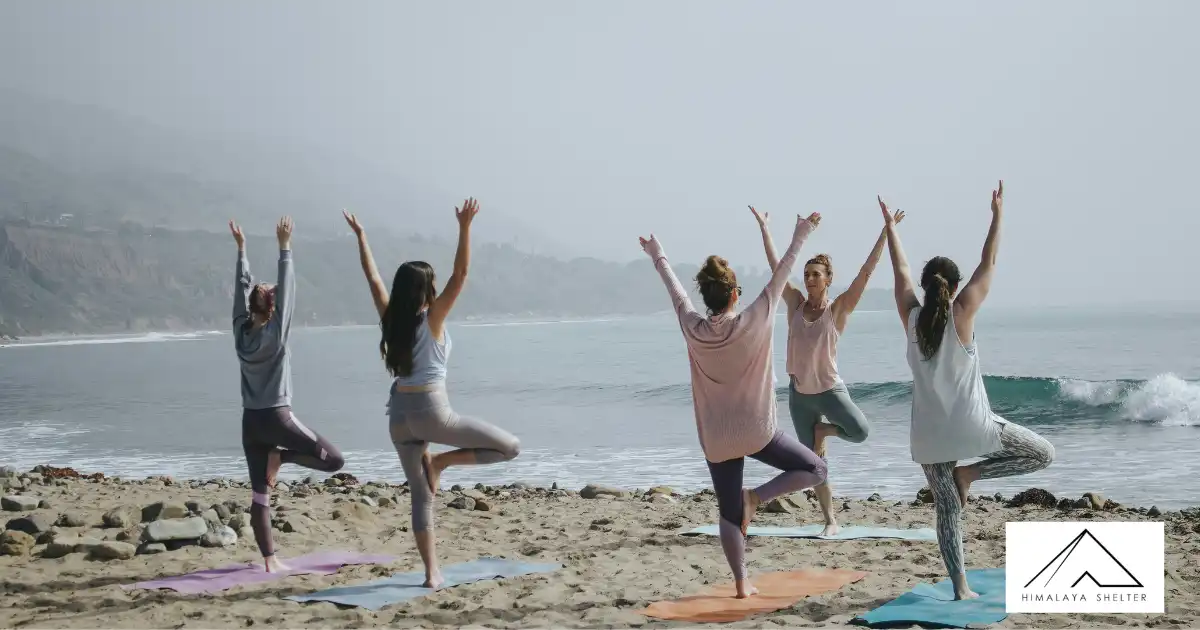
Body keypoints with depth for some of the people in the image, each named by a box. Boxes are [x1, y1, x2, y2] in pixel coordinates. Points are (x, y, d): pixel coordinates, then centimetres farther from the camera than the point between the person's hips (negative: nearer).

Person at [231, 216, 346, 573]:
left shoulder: (241, 332, 3)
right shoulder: (275, 334, -10)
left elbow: (242, 288, 10)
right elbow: (287, 292, -13)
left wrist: (241, 248, 14)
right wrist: (284, 248, -12)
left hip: (250, 421, 6)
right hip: (276, 417, -6)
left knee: (260, 495, 4)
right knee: (334, 460, 3)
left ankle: (270, 560, 3)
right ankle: (281, 457, -7)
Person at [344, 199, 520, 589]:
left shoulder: (390, 319, 4)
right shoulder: (431, 319, -9)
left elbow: (373, 279, 15)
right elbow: (460, 275, -16)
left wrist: (360, 236, 21)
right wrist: (465, 228, -20)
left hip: (399, 414, 6)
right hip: (431, 411, -6)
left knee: (421, 496, 10)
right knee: (510, 447, 2)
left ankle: (432, 573, 6)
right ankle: (441, 462, -3)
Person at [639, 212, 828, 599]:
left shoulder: (692, 329, -6)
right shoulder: (753, 323, -13)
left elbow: (675, 290, 11)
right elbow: (779, 276, -5)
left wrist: (658, 257, 26)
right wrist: (800, 237, 5)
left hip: (716, 438, 4)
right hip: (756, 431, -4)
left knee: (729, 513, 11)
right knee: (814, 470, 10)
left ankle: (742, 583, 9)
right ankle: (755, 497, -8)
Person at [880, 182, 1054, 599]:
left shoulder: (911, 316, 0)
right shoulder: (962, 313, -9)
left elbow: (901, 271, 13)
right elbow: (988, 265, -3)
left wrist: (890, 228, 23)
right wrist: (997, 216, 4)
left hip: (929, 432, 4)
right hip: (970, 424, -4)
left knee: (947, 509, 9)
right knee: (1042, 453, 11)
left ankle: (960, 588, 3)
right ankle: (969, 473, 0)